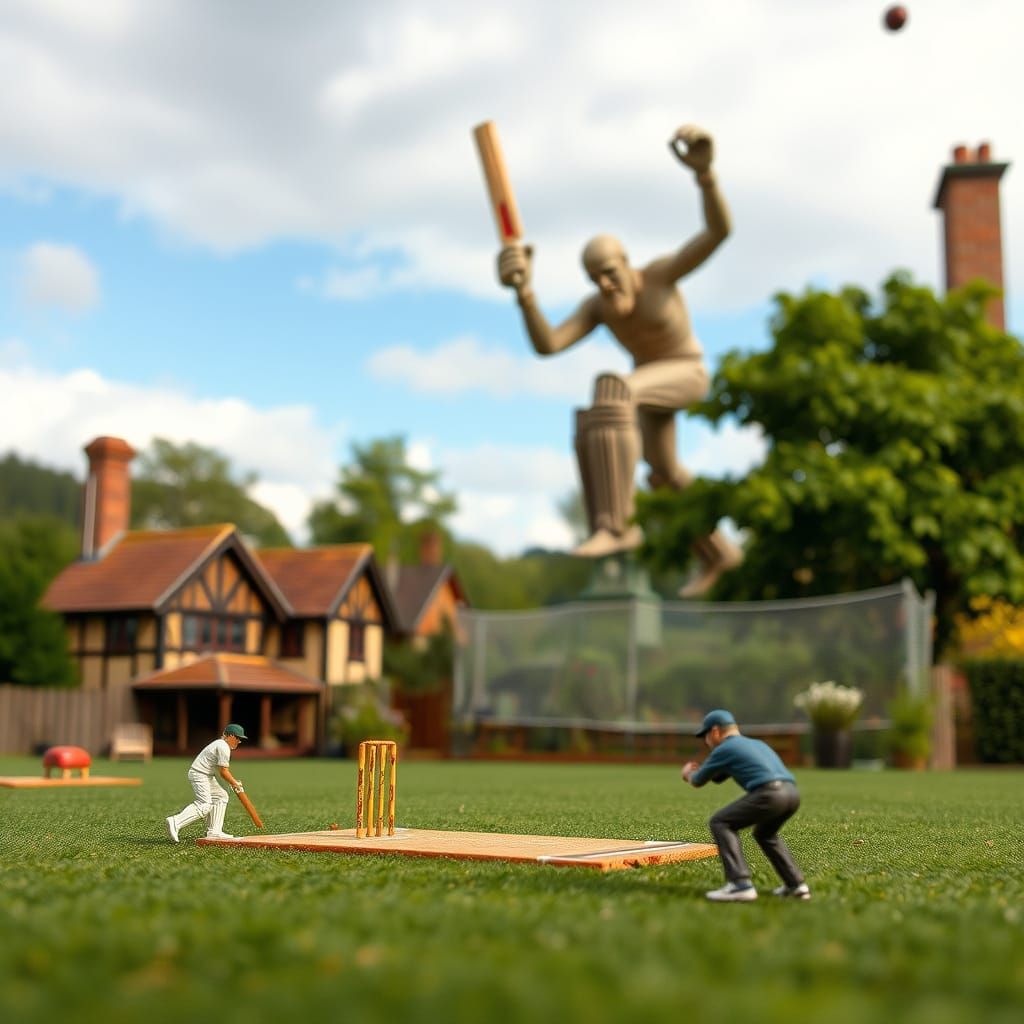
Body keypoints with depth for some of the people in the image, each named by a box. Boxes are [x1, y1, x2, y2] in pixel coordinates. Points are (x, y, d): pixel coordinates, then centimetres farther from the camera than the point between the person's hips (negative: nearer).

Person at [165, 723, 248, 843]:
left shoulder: (220, 744, 16)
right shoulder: (223, 747, -16)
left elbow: (223, 769, 21)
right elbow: (223, 772, -16)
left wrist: (233, 781, 12)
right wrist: (234, 784, -3)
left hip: (207, 776, 11)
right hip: (199, 775, -11)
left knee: (221, 796, 12)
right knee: (204, 805, -18)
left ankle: (214, 832, 10)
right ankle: (176, 822, -25)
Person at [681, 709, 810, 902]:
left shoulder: (723, 749, 10)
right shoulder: (757, 743, 34)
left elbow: (698, 781, 23)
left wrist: (689, 774, 44)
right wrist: (698, 771, 51)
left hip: (770, 793, -8)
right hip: (792, 792, 8)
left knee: (720, 823, 1)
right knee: (764, 833, 32)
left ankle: (741, 884, -13)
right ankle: (796, 885, 22)